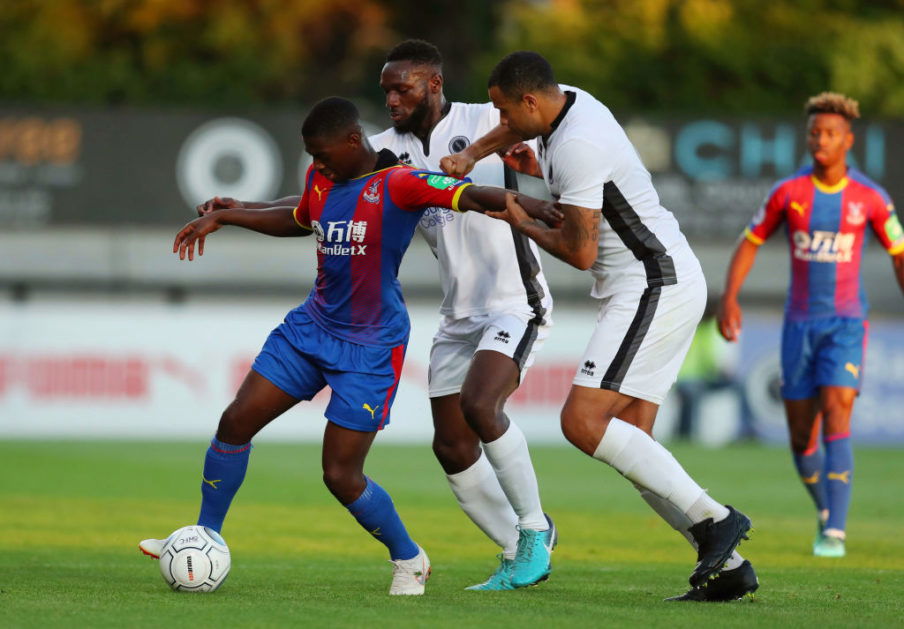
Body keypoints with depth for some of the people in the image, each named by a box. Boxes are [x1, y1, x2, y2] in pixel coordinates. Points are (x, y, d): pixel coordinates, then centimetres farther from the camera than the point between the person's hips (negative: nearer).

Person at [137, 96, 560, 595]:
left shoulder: (399, 184, -19)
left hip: (370, 348, -7)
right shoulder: (320, 179, 3)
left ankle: (409, 560, 17)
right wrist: (222, 217, 25)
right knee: (235, 422, 2)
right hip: (311, 328, 7)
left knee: (341, 477, -8)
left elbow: (469, 196, -31)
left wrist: (536, 207, -46)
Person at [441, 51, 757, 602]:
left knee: (582, 420, -18)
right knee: (629, 443, 5)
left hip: (654, 288, -10)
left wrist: (521, 222, 0)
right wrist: (470, 155, 20)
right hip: (671, 284, 10)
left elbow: (580, 252, -17)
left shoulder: (577, 147, -20)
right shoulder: (570, 101, 11)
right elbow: (515, 130, 36)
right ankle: (727, 566, 1)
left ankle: (713, 519, -19)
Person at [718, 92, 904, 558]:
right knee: (801, 437, 4)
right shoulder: (788, 192, -1)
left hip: (846, 322, -2)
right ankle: (826, 511, 31)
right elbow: (749, 244, 7)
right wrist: (729, 298, -7)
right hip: (800, 323, 2)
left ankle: (834, 534, -19)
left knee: (836, 421, -19)